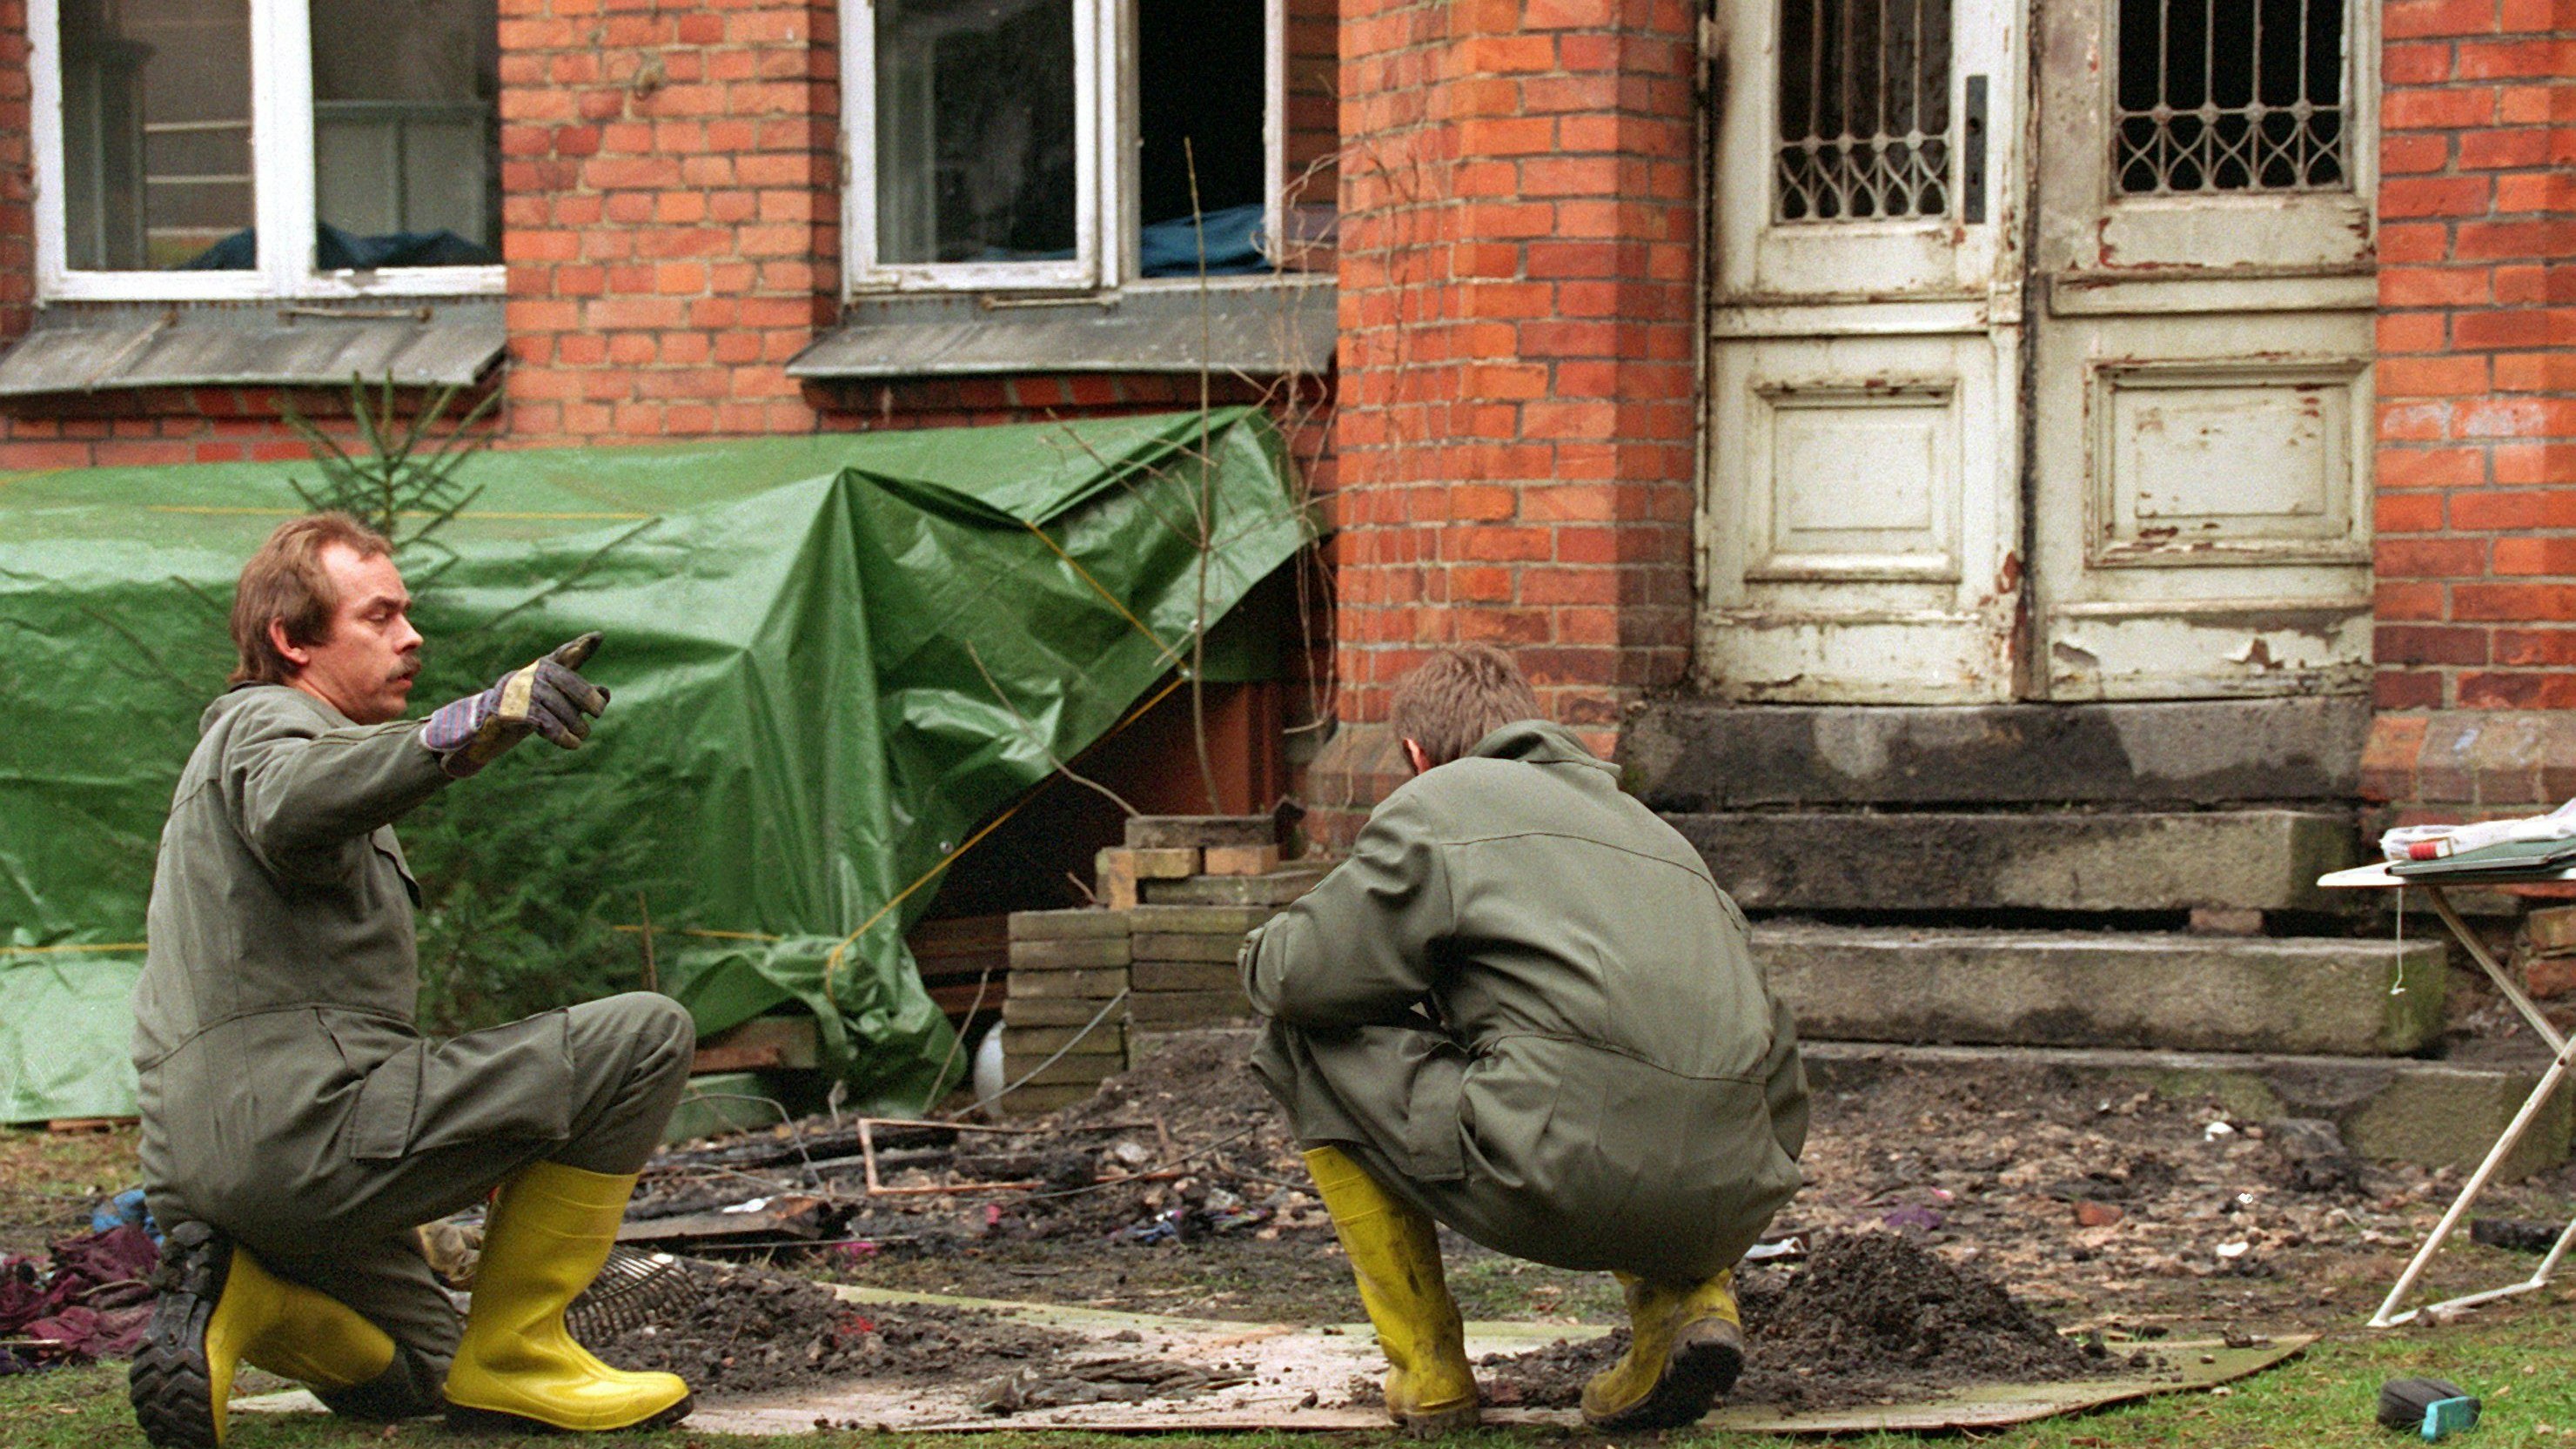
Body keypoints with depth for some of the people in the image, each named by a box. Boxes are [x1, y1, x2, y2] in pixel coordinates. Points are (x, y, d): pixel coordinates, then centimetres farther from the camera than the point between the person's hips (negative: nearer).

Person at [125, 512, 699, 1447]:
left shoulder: (234, 744, 30)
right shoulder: (268, 727, -4)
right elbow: (291, 808, -31)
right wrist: (470, 729, -47)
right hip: (304, 1125, -11)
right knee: (646, 1037, -11)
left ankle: (233, 1297, 4)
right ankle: (512, 1358, -7)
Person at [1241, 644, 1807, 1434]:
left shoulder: (1438, 802, 12)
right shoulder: (1646, 825, 31)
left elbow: (1303, 979, 7)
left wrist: (1264, 952, 32)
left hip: (1565, 1183, -7)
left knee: (1310, 1045, 16)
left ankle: (1427, 1369, 16)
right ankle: (1690, 1299, 14)